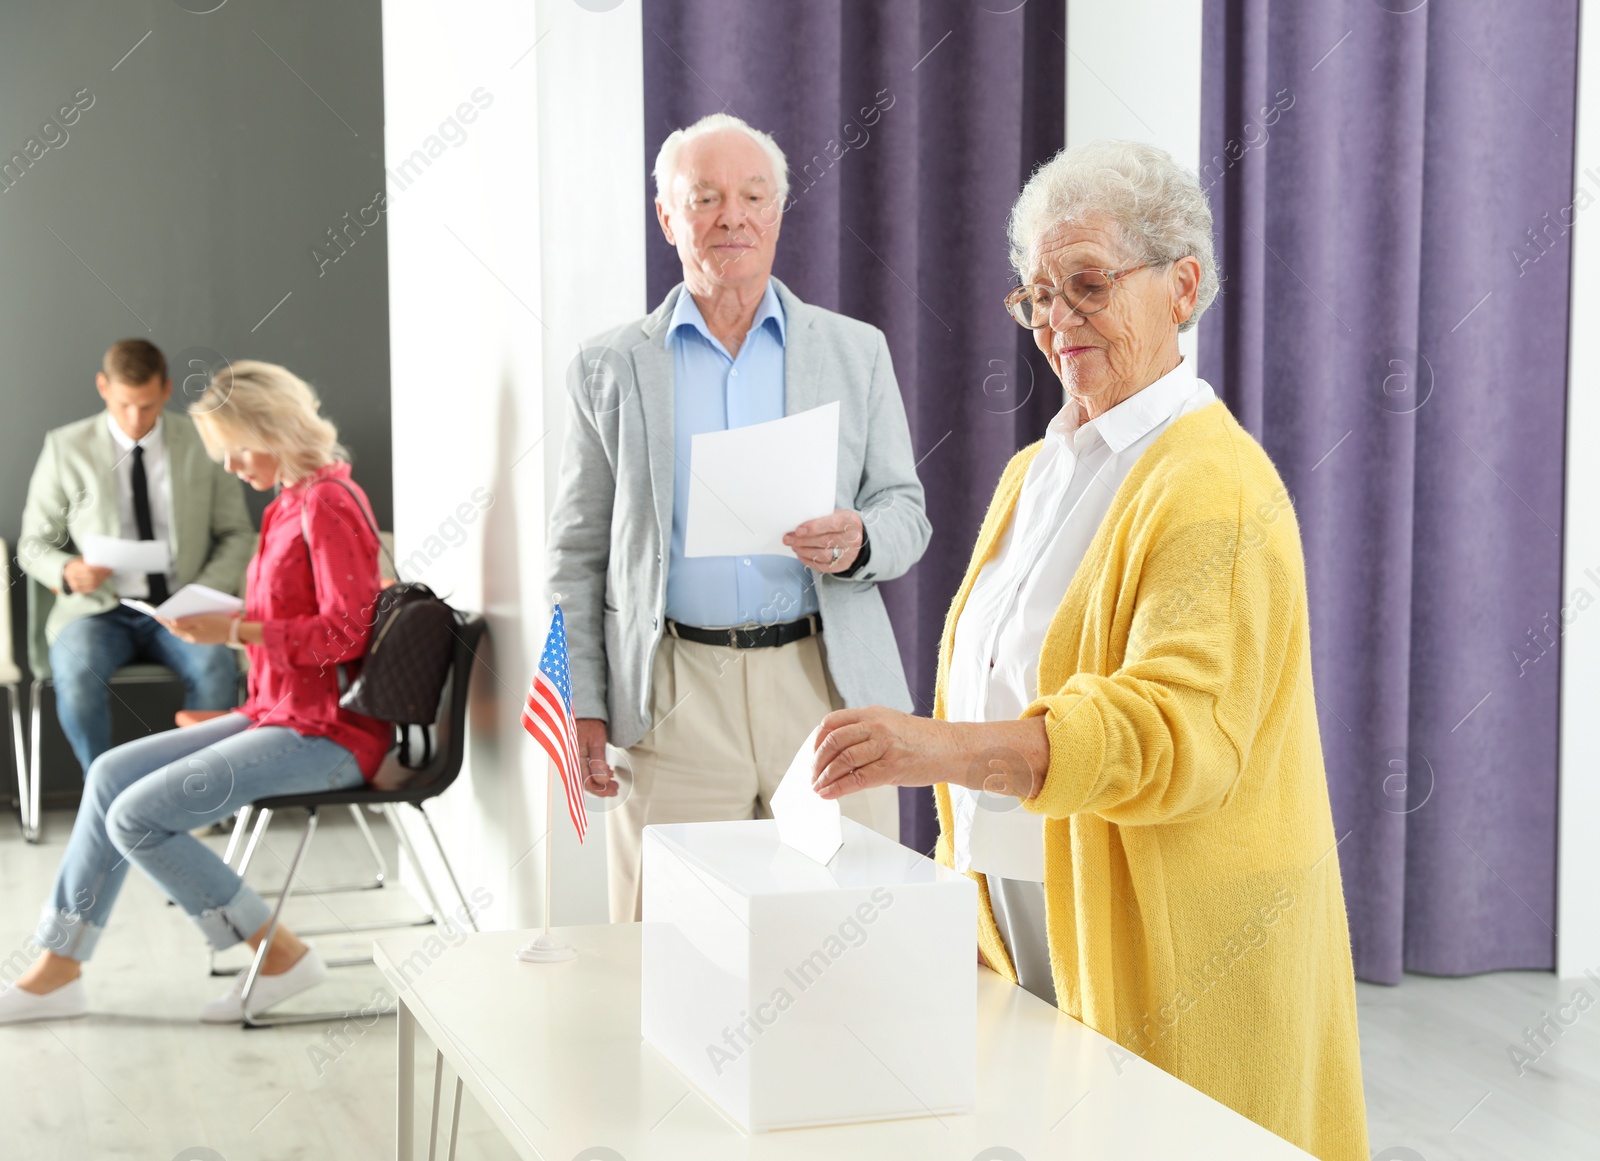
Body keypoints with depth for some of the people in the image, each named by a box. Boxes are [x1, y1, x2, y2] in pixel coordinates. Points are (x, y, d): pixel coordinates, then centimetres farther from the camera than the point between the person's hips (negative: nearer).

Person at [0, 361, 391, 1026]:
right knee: (112, 774, 8)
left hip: (325, 733, -10)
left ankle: (282, 956, -4)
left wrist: (235, 631, -19)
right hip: (281, 714, 10)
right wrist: (226, 623, 6)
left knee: (137, 817, -15)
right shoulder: (294, 501, 14)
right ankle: (58, 970, 14)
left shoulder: (328, 504, -16)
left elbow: (344, 632, -21)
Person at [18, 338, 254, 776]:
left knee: (216, 667, -33)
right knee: (77, 673, -34)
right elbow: (34, 543, 9)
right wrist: (67, 571, -15)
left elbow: (236, 534, 10)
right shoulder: (67, 448, 4)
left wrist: (205, 592, -8)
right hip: (98, 610, 0)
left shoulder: (201, 443, 6)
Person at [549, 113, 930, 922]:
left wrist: (858, 543, -11)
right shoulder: (609, 368, 8)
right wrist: (585, 705, 0)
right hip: (673, 696, -1)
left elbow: (906, 509, 12)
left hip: (828, 680, 1)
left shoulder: (857, 352, 11)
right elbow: (578, 555, 9)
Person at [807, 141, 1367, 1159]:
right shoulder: (1036, 473, 15)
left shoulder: (1216, 486, -12)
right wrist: (960, 877, 12)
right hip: (1020, 927, 7)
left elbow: (1173, 733, -24)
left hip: (1166, 951, -7)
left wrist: (943, 747, -34)